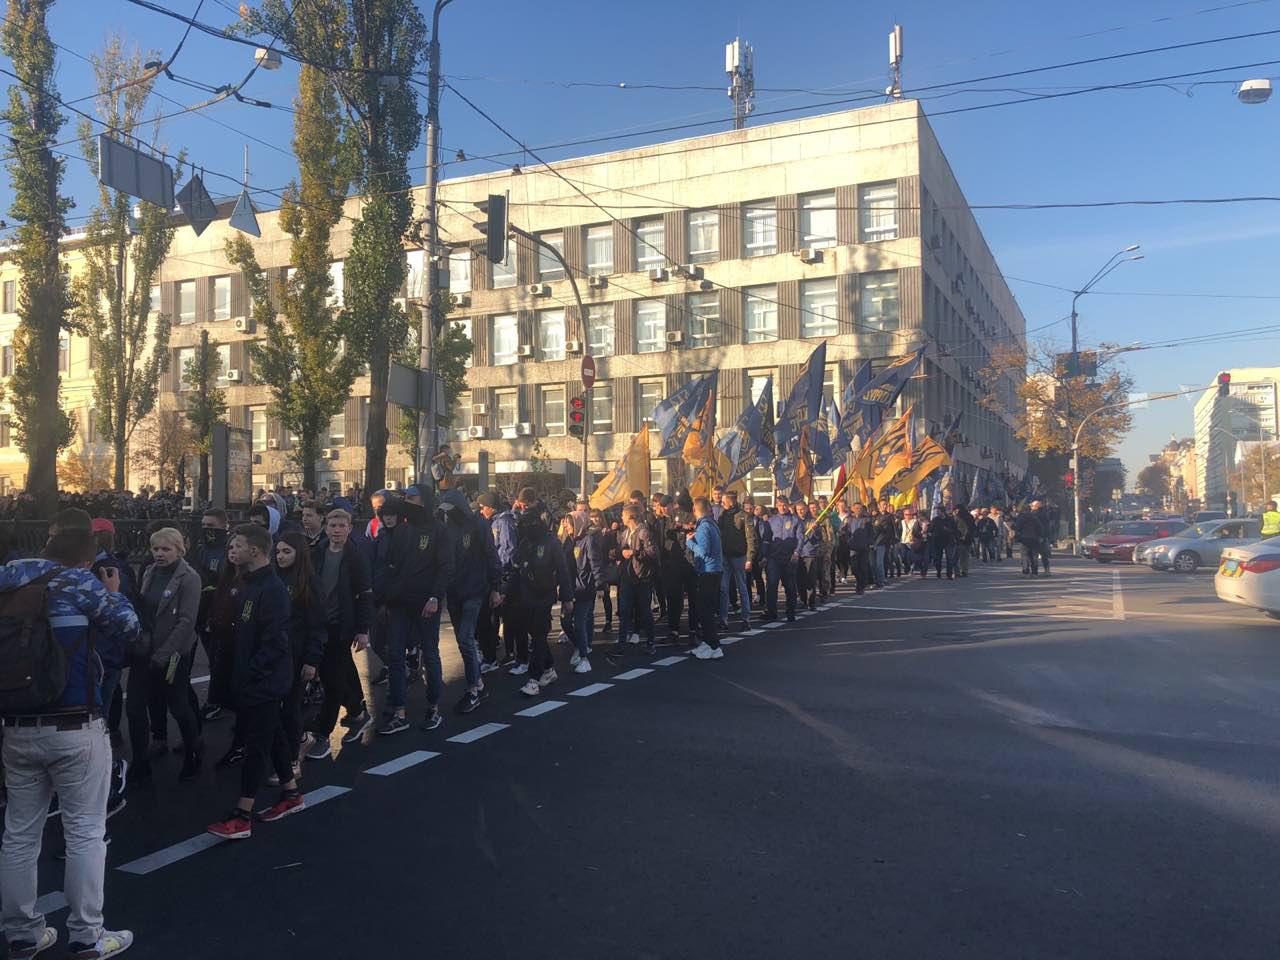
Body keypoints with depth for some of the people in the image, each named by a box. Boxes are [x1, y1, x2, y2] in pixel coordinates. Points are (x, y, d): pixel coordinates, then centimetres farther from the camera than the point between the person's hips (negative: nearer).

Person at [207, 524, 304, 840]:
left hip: (263, 682, -9)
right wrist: (239, 674, 12)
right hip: (251, 680, 10)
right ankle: (291, 793, 32)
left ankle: (242, 817, 3)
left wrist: (251, 674, -20)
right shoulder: (249, 584, 10)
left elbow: (274, 642, -23)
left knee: (256, 743, -3)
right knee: (273, 735, 18)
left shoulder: (272, 589, -20)